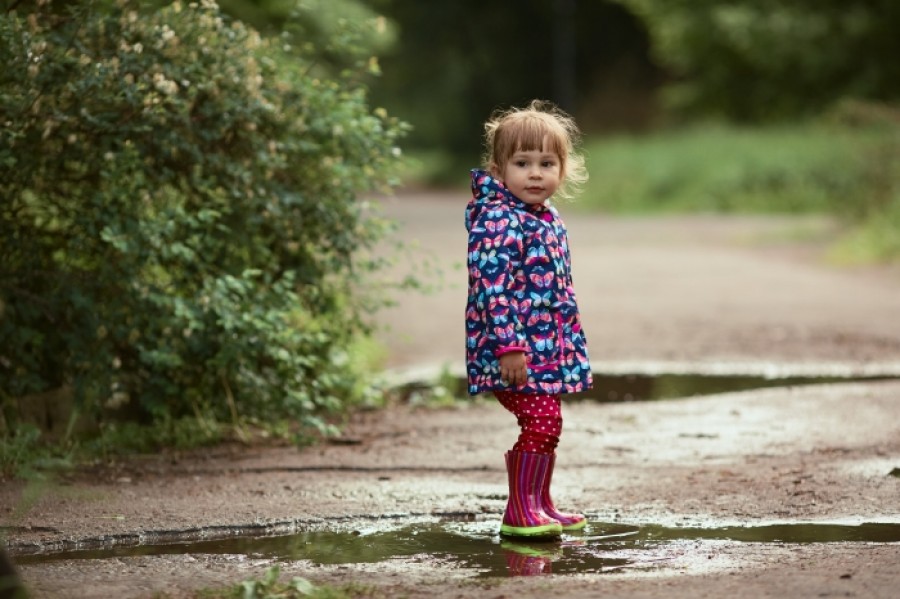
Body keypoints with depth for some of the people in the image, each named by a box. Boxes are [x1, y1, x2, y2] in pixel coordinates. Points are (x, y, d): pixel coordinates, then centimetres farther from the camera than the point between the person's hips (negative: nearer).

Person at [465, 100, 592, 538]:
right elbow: (492, 285, -22)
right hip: (513, 348, -10)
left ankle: (540, 505, 27)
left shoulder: (547, 218, 14)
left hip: (546, 349, 10)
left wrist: (570, 341, 25)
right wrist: (509, 346, -27)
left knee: (546, 423, 15)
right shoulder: (498, 219, -16)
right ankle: (519, 513, -8)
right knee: (541, 421, -14)